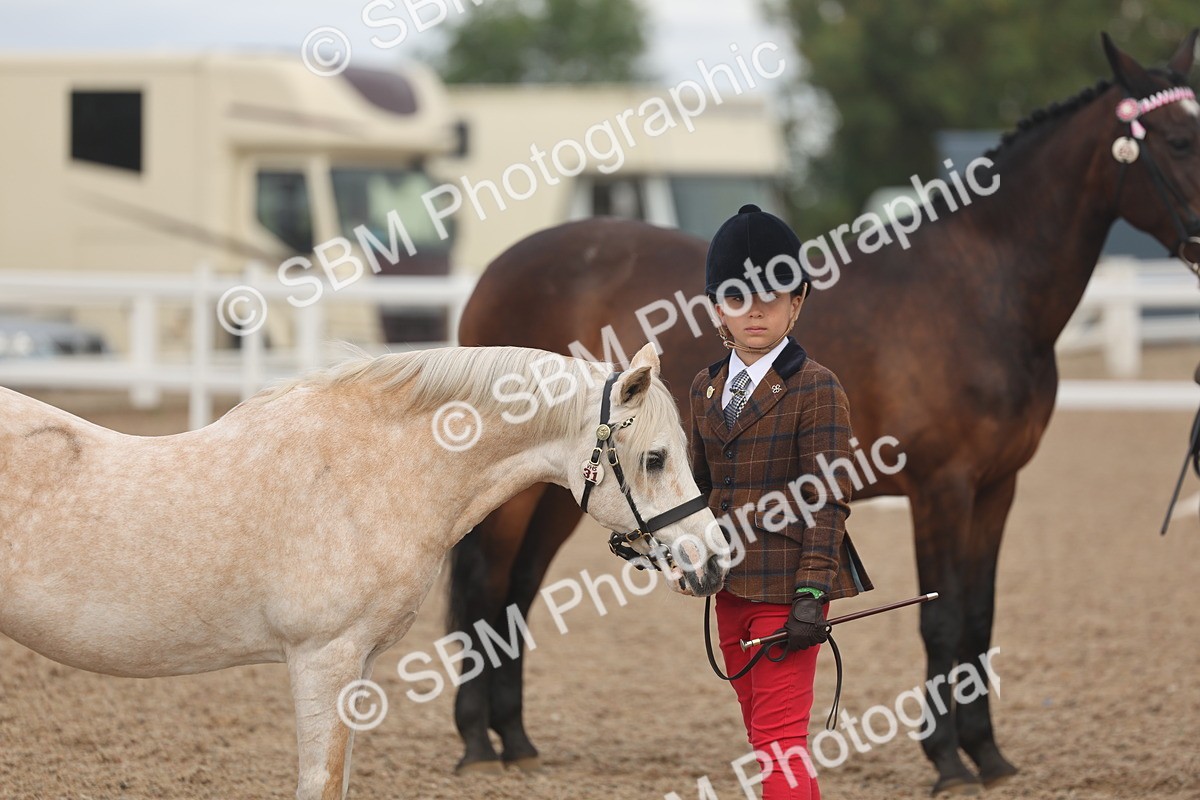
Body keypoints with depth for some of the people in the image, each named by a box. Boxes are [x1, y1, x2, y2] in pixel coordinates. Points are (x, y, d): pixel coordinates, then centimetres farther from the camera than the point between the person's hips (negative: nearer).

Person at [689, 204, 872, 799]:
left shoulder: (815, 388, -9)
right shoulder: (706, 388, 10)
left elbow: (828, 502, -12)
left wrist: (812, 595, -18)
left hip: (784, 584, -7)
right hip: (730, 582, 7)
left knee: (779, 734, -11)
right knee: (761, 732, 16)